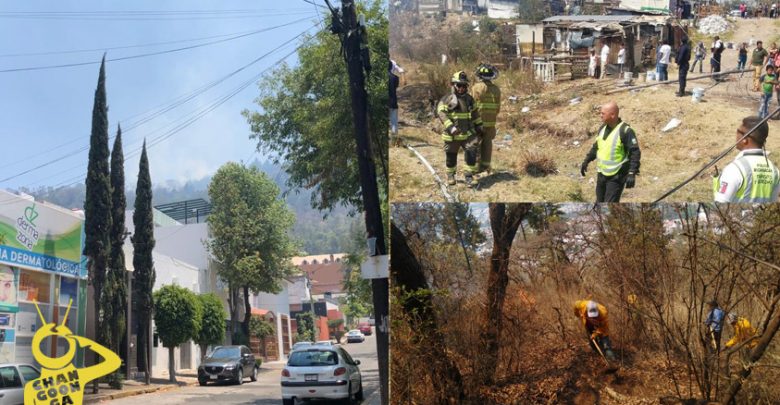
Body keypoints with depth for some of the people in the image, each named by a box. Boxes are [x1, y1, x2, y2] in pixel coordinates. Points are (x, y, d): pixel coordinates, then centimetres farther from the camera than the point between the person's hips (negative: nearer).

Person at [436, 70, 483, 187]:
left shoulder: (469, 99, 10)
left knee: (471, 153, -13)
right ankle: (450, 175, 31)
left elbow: (475, 113, 22)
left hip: (468, 134, 3)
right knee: (451, 157, 9)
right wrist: (450, 126, -28)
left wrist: (479, 125, 18)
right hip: (452, 135, -3)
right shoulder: (447, 99, -7)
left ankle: (469, 176, -2)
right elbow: (441, 113, -19)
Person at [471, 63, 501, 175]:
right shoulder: (496, 89, 1)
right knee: (487, 143, 12)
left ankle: (477, 166, 5)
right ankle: (486, 166, 15)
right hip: (491, 122, 4)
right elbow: (498, 108, 4)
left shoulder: (476, 88, -12)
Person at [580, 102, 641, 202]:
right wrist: (586, 161, 17)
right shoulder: (603, 128, 6)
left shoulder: (625, 131, -18)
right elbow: (596, 146, 21)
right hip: (602, 174, 8)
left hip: (616, 176, -8)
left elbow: (635, 153, -19)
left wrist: (632, 173, -26)